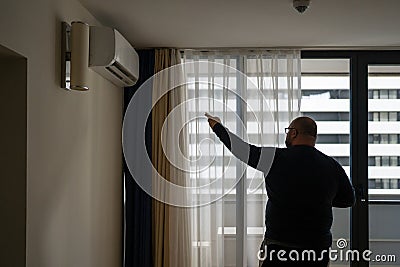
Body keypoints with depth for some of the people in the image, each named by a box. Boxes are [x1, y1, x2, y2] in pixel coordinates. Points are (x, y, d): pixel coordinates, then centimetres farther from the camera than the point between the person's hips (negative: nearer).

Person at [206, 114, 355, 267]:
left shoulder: (277, 158, -11)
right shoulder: (332, 166, -1)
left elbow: (237, 146, 0)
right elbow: (349, 200, 13)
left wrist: (217, 126, 16)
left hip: (280, 247, -3)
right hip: (319, 248, 3)